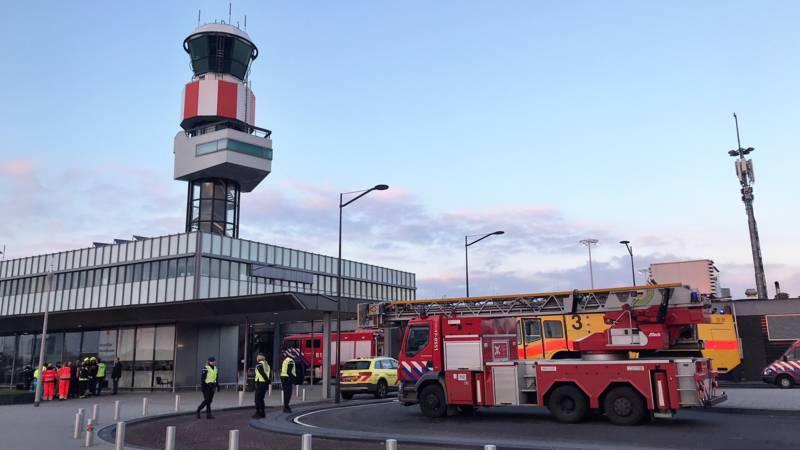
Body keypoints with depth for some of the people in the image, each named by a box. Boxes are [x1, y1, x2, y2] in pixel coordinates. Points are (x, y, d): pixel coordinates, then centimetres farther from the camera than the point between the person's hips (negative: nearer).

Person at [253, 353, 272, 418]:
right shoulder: (267, 364, 14)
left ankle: (258, 413, -3)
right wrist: (269, 380, 4)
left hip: (260, 383, -8)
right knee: (261, 398, 18)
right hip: (265, 384, 8)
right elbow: (270, 374, 9)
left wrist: (267, 380, -12)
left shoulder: (259, 365, -10)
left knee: (258, 399, -2)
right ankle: (262, 413, 21)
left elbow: (262, 373, -19)